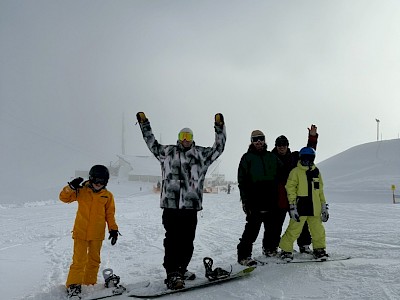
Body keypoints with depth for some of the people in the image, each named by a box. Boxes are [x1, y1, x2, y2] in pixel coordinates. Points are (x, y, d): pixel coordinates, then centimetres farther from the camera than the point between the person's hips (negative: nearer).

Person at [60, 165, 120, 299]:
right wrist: (71, 187, -20)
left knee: (94, 260, 12)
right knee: (79, 260, -3)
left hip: (97, 234, 2)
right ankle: (73, 285, 6)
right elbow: (64, 197, -3)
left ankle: (90, 284, 25)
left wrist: (113, 229, 1)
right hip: (80, 232, -2)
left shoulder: (108, 196, 1)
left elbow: (110, 214, 6)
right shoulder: (81, 191, -3)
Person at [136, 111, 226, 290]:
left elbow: (218, 148, 15)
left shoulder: (201, 154, 14)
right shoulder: (167, 152, 15)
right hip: (170, 205, -1)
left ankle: (180, 270, 21)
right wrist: (144, 124, 25)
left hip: (191, 207, 1)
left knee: (187, 242, 5)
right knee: (172, 240, -6)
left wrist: (220, 127, 7)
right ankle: (173, 274, -3)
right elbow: (152, 143, 25)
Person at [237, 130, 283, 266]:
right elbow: (242, 181, 0)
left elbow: (281, 175, 21)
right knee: (252, 229, -10)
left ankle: (271, 249, 30)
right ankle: (244, 255, -3)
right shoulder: (247, 158, 4)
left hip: (272, 201, 5)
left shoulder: (272, 157, 15)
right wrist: (245, 200, -7)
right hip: (255, 202, -5)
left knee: (273, 228, 11)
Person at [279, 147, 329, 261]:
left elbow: (320, 191, 21)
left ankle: (319, 249, 28)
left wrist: (324, 206, 18)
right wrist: (292, 207, -12)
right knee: (294, 230, -4)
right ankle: (286, 250, 10)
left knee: (318, 231, 10)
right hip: (300, 207, -5)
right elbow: (290, 189, -6)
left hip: (314, 208, 5)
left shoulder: (316, 172, 14)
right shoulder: (296, 172, -3)